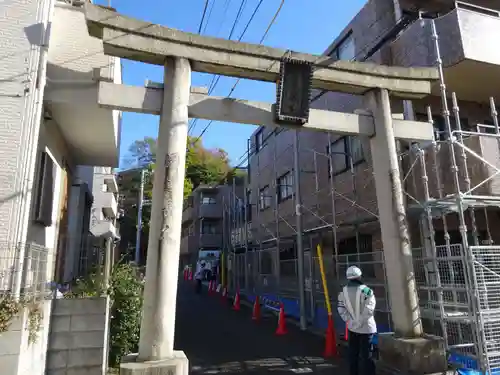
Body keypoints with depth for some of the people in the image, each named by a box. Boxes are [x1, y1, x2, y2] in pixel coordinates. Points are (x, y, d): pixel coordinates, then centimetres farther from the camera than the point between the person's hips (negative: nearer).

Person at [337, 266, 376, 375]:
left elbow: (341, 309, -1)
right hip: (366, 327, -4)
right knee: (366, 355, 4)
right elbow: (368, 309, -20)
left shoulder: (343, 291, -1)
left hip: (352, 327, 5)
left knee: (353, 353, 16)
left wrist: (349, 320, 1)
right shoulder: (366, 290, -16)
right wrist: (361, 321, -10)